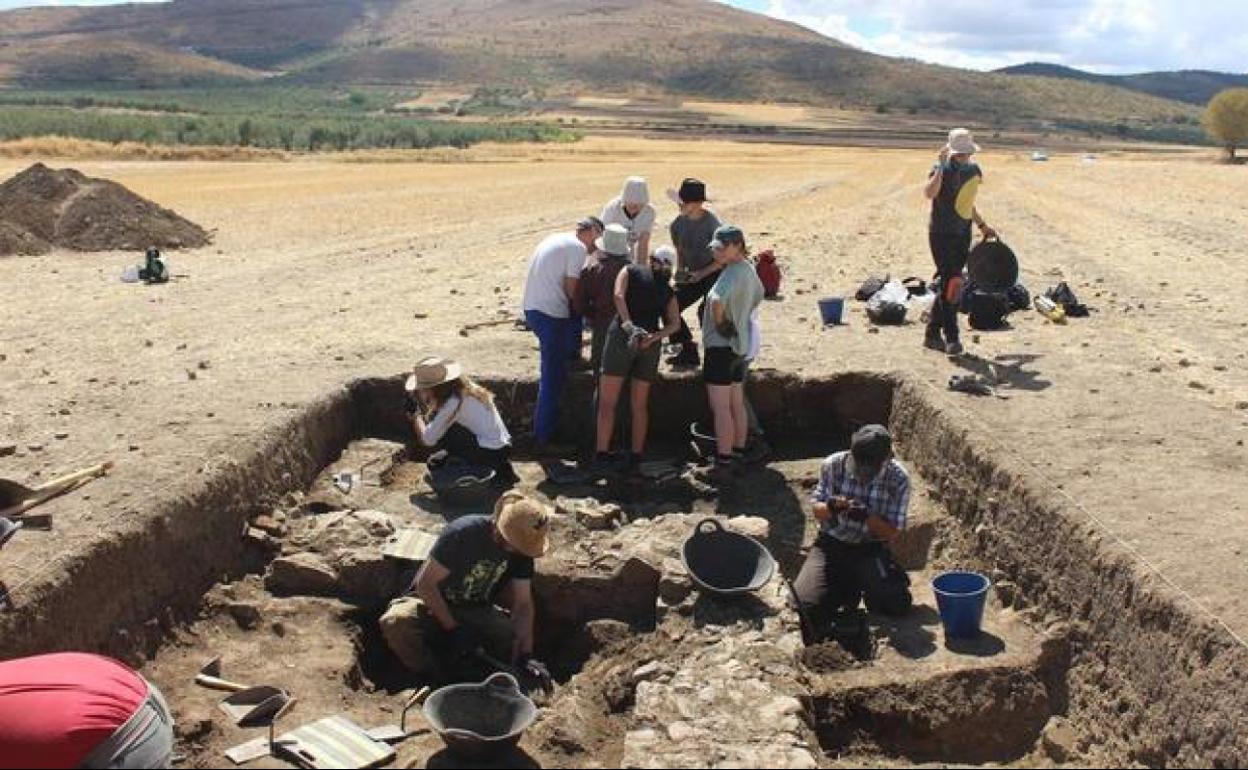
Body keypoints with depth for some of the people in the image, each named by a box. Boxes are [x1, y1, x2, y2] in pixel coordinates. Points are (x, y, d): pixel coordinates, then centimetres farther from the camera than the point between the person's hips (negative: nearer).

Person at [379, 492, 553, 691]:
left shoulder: (522, 548, -14)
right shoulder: (462, 533, -29)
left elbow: (523, 603, -13)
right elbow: (425, 584, -22)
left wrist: (526, 656, -24)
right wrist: (452, 629, -24)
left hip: (475, 610, 4)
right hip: (432, 601, -3)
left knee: (516, 636, -25)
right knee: (395, 622, -35)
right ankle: (431, 677, -11)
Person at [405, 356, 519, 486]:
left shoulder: (455, 401, -21)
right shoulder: (463, 389, 6)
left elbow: (427, 439, -19)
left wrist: (415, 414, -4)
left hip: (490, 454, -10)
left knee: (439, 432, -12)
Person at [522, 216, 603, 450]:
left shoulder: (555, 240, 21)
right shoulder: (577, 248, -7)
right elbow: (571, 288, -12)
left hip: (531, 308, 9)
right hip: (551, 314, -9)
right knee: (553, 378, -3)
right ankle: (544, 437, 2)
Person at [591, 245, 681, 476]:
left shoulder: (631, 271, 10)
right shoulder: (668, 291, 17)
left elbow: (618, 295, -9)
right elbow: (675, 324, 2)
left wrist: (628, 324, -16)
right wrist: (654, 337, -8)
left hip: (623, 336, -3)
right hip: (650, 344, 3)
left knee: (607, 402, 1)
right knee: (640, 405, 13)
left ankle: (602, 455, -3)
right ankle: (636, 459, 12)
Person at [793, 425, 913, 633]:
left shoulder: (898, 479, -11)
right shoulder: (833, 465, -10)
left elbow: (892, 531, -7)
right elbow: (817, 511, 0)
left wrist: (867, 517, -28)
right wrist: (830, 508, -25)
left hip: (870, 550, 0)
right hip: (831, 545, 0)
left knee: (897, 605, -22)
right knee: (804, 606, -20)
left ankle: (865, 587, 13)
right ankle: (845, 588, 14)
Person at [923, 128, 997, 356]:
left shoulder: (974, 171, 11)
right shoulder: (942, 169, -10)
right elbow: (929, 193, -30)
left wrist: (983, 226, 27)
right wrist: (941, 166, -31)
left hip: (963, 234, 7)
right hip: (941, 233, -7)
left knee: (947, 284, 9)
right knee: (951, 282, -13)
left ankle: (932, 335, 17)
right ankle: (951, 337, -6)